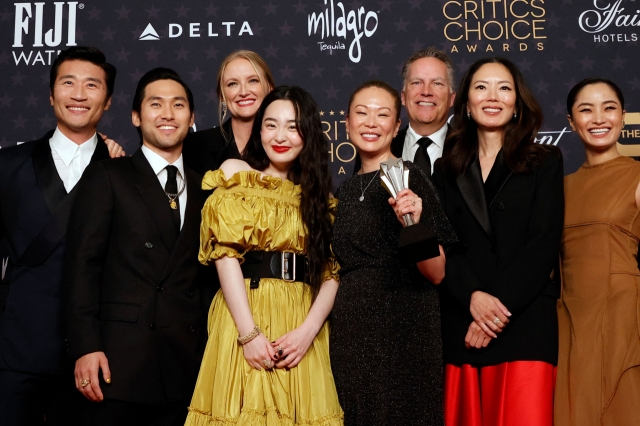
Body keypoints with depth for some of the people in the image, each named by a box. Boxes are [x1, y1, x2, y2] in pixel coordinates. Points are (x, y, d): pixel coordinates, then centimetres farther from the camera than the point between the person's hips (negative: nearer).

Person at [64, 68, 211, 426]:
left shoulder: (204, 189, 15)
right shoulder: (106, 178, 4)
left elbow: (205, 274, 15)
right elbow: (83, 264, -4)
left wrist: (211, 355, 8)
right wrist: (86, 347, -13)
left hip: (186, 369, 3)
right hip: (119, 362, -3)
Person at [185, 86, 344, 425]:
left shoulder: (319, 194, 13)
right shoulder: (236, 174, 6)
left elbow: (331, 271, 5)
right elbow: (225, 254, -5)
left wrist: (308, 330, -11)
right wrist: (249, 333, -14)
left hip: (303, 324, 3)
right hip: (244, 317, -2)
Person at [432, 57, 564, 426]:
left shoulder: (545, 162, 7)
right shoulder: (448, 168, 14)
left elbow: (544, 244, -3)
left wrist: (499, 307, -12)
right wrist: (472, 297, -12)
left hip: (524, 322, -2)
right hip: (461, 326, 2)